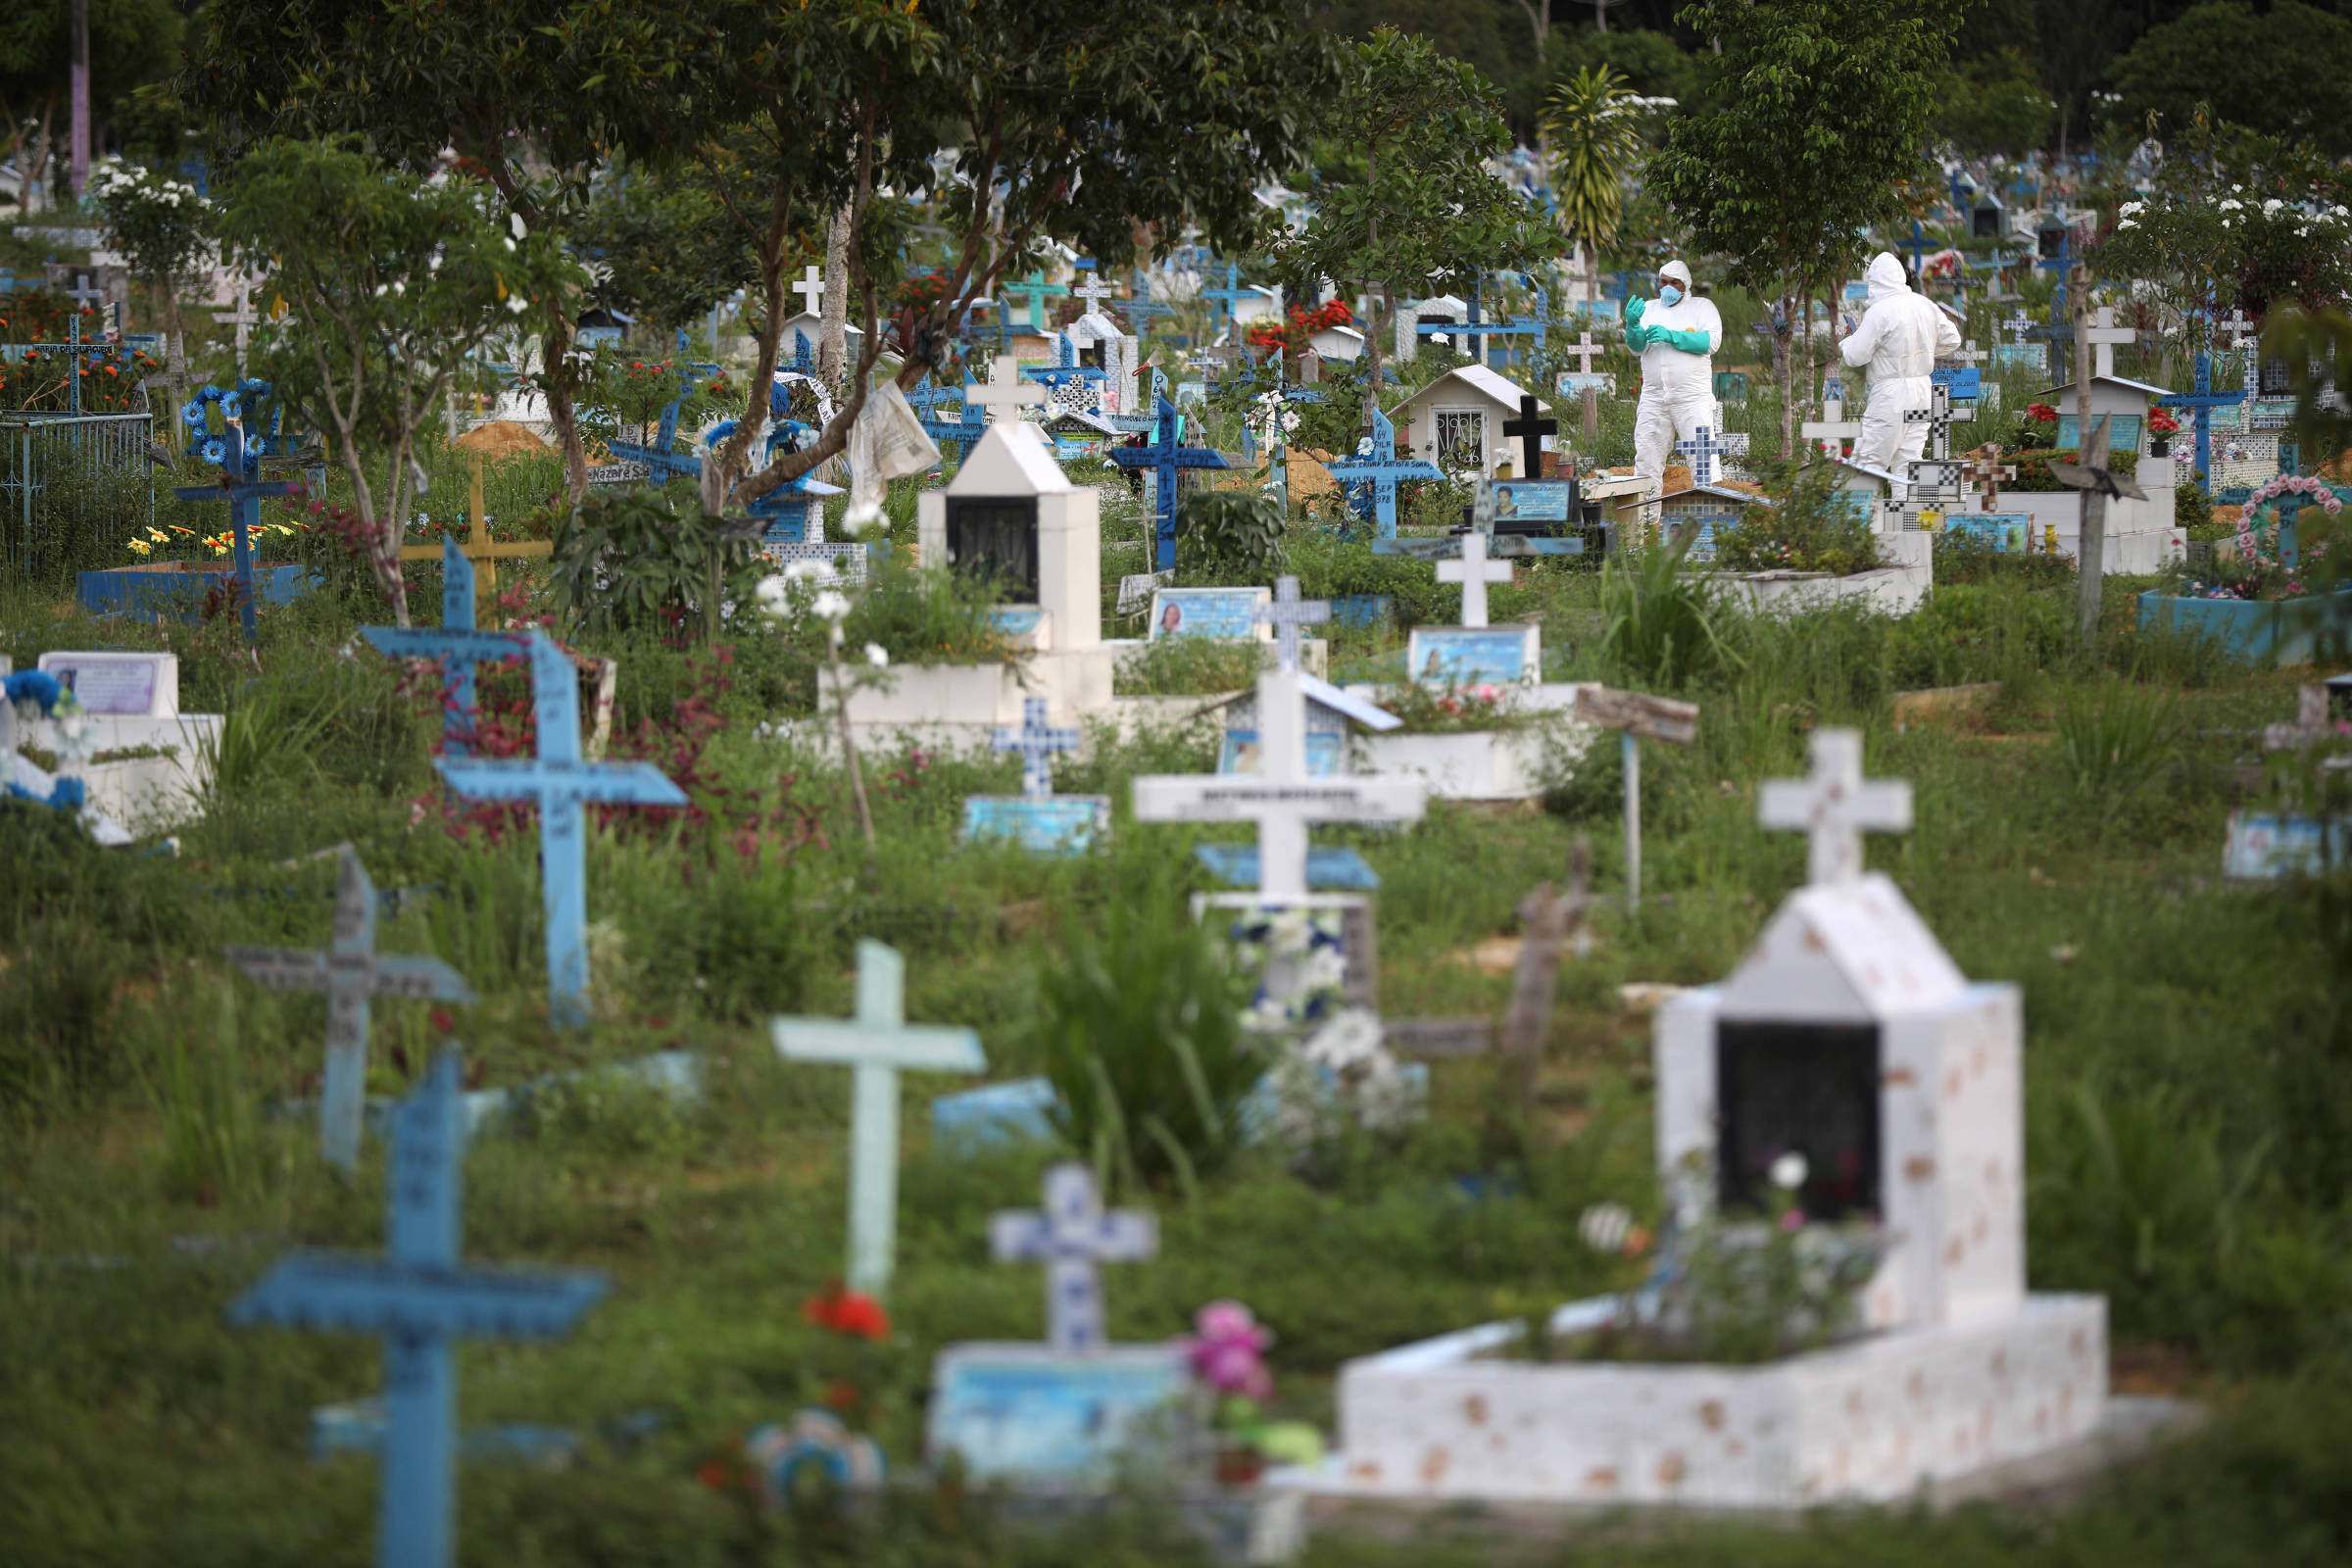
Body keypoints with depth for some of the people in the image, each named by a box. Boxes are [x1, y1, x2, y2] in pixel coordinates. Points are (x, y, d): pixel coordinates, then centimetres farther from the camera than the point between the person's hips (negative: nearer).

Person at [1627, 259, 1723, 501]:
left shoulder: (1702, 307, 8)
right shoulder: (1649, 309, 16)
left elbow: (1712, 341, -8)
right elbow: (1637, 346, 3)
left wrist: (1671, 336, -17)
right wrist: (1632, 324, -19)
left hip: (1692, 398, -3)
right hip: (1654, 397, 3)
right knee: (1646, 461, -1)